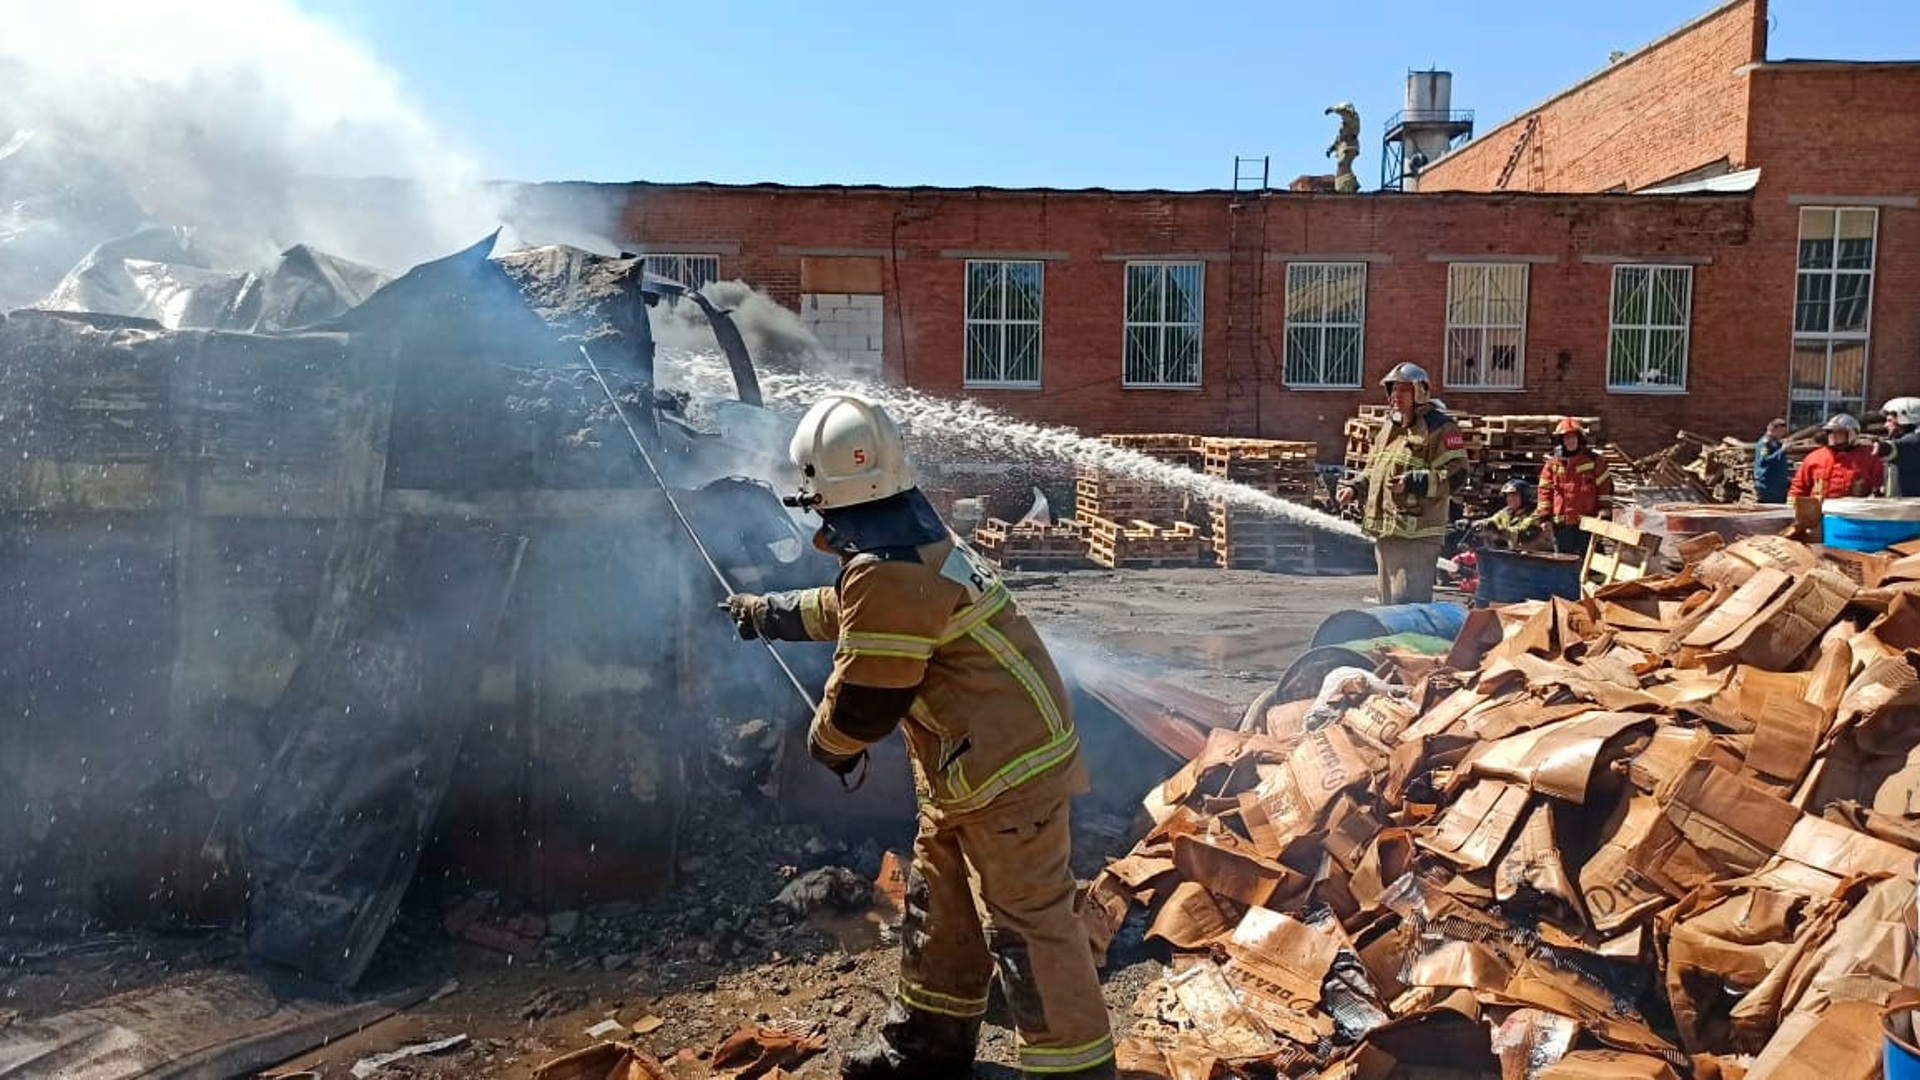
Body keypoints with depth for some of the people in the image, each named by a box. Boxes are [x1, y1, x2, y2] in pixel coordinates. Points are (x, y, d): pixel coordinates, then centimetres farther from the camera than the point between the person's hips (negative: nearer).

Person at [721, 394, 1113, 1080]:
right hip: (974, 764, 11)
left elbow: (865, 695, -18)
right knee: (939, 901, 21)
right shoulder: (915, 537, 9)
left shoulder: (887, 572, -24)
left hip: (1007, 767, -11)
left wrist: (829, 743, 4)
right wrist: (768, 613, 40)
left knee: (1025, 921, -4)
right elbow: (847, 611, 28)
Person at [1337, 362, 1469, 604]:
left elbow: (1455, 475, -14)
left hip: (1417, 534, -9)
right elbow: (1373, 468, 29)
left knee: (1408, 605, -12)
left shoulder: (1440, 428, -7)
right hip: (1384, 532, 9)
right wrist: (1354, 487, 11)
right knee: (1388, 604, 18)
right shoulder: (1389, 425, 19)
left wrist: (1412, 482, -24)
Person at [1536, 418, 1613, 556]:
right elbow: (1545, 490, 6)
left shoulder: (1593, 460, 2)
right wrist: (1545, 516, 0)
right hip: (1561, 523, 2)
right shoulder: (1553, 463, 6)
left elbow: (1605, 487, 3)